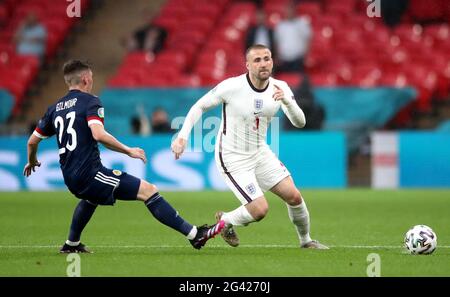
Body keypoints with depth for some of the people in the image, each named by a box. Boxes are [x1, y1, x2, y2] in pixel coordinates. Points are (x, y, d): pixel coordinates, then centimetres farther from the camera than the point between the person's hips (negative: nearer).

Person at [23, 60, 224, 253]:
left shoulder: (55, 109, 15)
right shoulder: (90, 101, -6)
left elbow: (32, 142, 19)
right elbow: (98, 134, -23)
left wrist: (32, 162, 39)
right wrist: (128, 151, -16)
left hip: (70, 179, 8)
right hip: (90, 172, -8)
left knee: (92, 195, 42)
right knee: (148, 190, -9)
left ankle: (72, 244, 49)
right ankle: (194, 234, -16)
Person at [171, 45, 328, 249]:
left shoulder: (280, 88, -7)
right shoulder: (231, 87, -21)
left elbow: (299, 122, -13)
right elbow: (199, 107, -10)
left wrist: (287, 101, -32)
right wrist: (182, 136, -20)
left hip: (260, 153, 5)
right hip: (233, 159, -5)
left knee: (294, 196, -2)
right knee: (260, 210, -14)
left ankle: (305, 240, 24)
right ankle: (225, 221, 17)